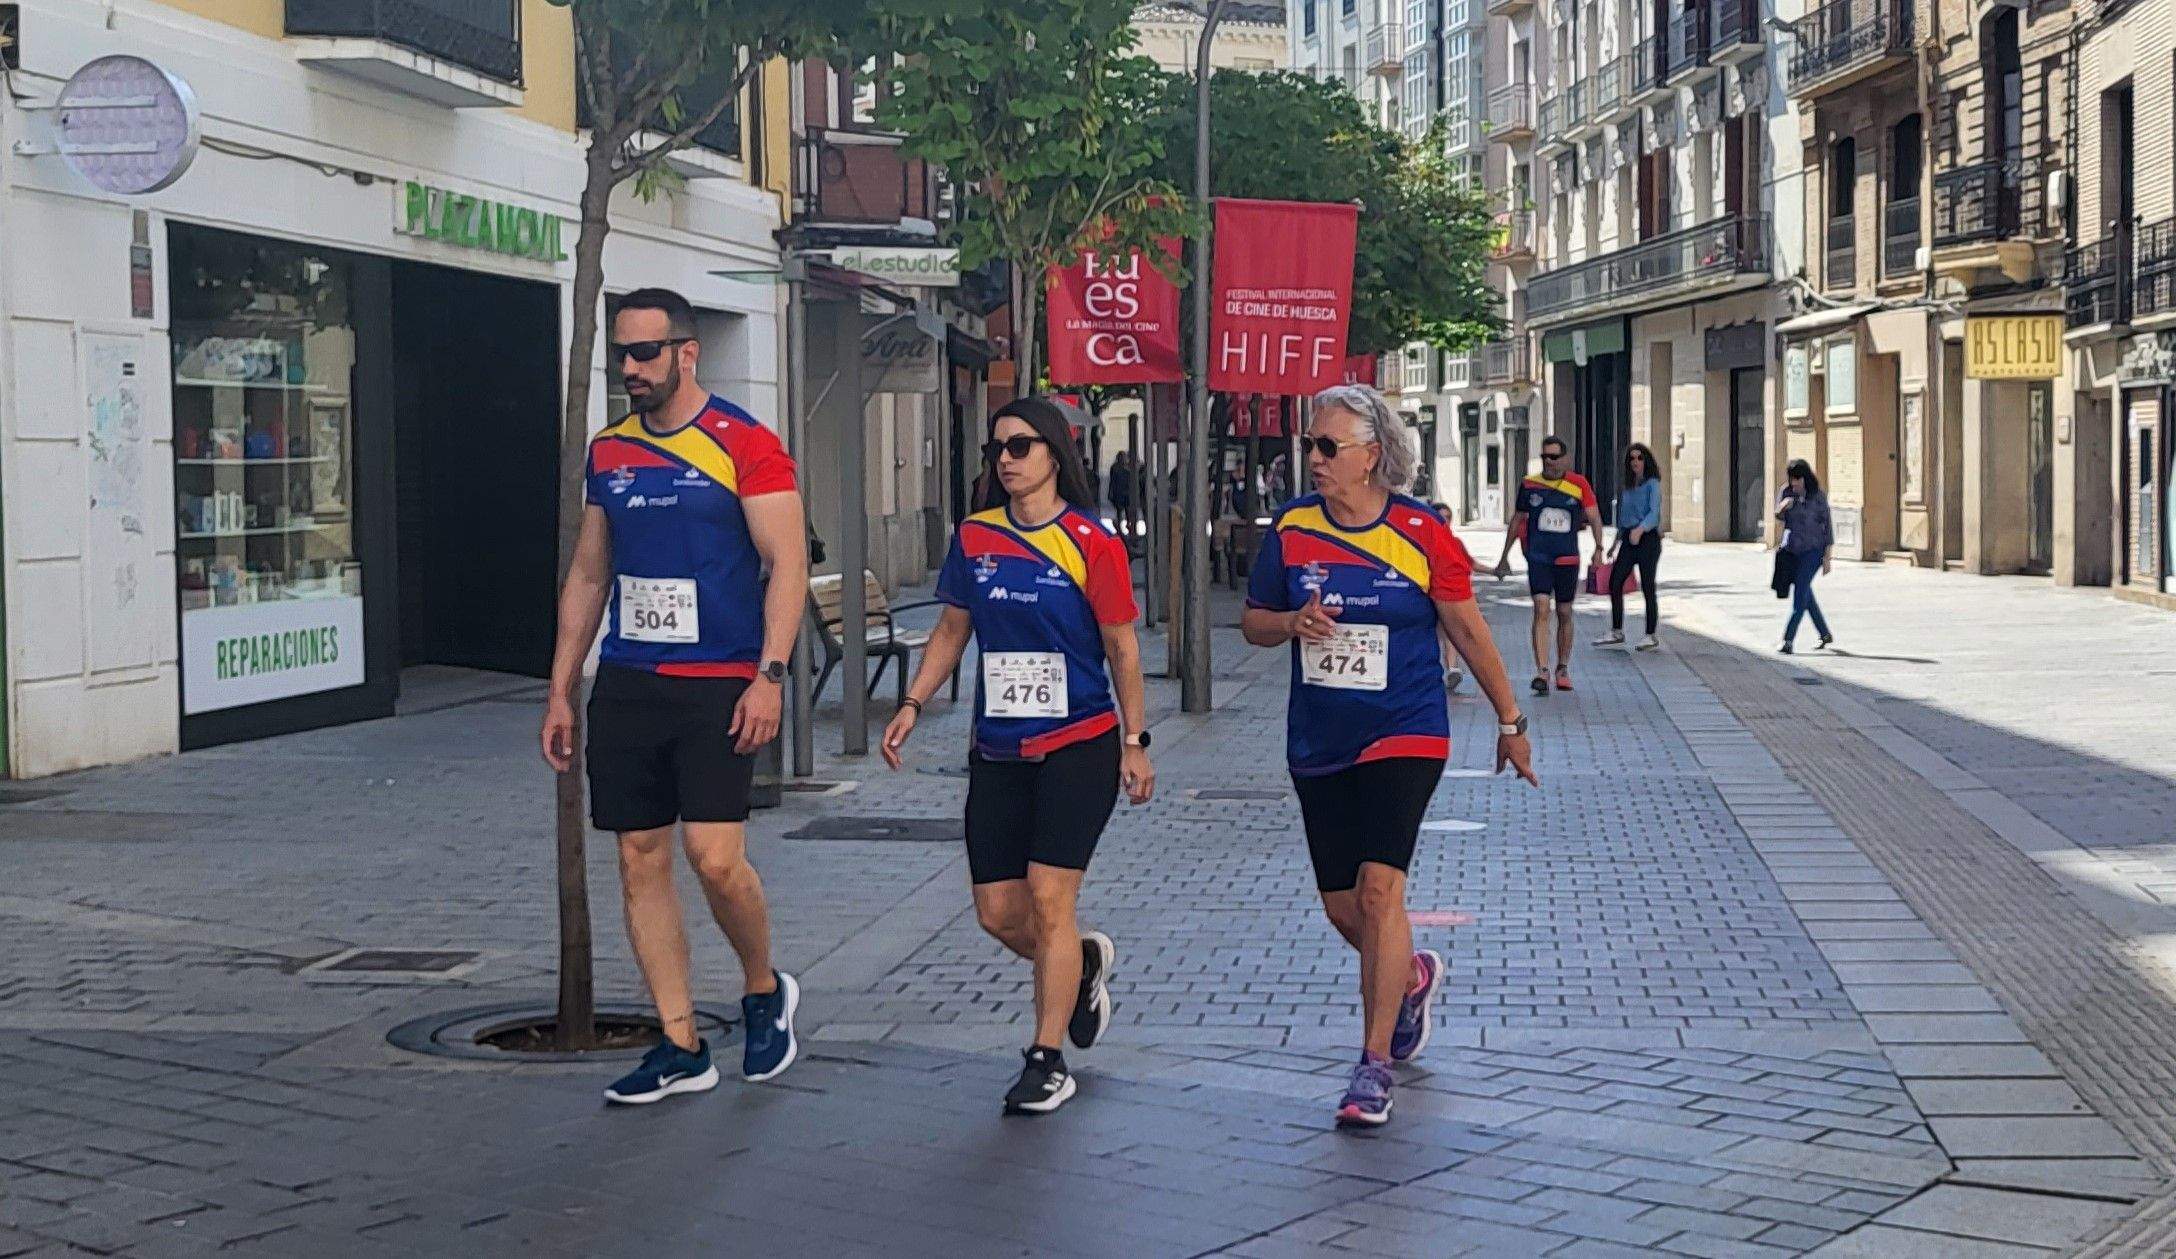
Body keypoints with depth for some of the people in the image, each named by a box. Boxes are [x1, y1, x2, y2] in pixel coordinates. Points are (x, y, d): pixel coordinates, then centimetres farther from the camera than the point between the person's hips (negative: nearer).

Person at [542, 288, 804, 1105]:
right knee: (640, 862, 5)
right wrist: (560, 692, 15)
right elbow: (587, 577, 18)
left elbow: (787, 564, -8)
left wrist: (769, 675, -18)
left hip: (718, 685, -6)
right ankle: (681, 1048, 13)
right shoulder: (609, 453, 13)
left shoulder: (744, 445, -5)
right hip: (626, 686, 6)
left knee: (715, 858, -13)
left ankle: (765, 991, 16)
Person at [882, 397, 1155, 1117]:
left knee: (1048, 898, -10)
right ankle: (1086, 962, 36)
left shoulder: (1090, 542, -7)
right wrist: (913, 705, 5)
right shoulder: (975, 536, 6)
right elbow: (952, 630, 16)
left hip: (1079, 746, -5)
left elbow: (1121, 647, -2)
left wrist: (1135, 742, -2)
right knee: (997, 912, 5)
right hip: (998, 752, 5)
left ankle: (1047, 1061, 2)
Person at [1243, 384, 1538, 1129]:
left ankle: (1375, 1066, -8)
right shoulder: (1291, 528, 0)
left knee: (1379, 888, -17)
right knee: (1339, 905, 10)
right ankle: (1413, 977, 43)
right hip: (1318, 745, 4)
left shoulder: (1420, 533, -8)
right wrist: (1293, 624, -14)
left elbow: (1468, 631, 1)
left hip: (1404, 735, -4)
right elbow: (1253, 622, 9)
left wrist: (1509, 721, 6)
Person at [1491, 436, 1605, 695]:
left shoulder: (1579, 484, 1)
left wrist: (1598, 548, -17)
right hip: (1538, 557, -1)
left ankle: (1563, 669, 25)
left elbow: (1594, 516, -2)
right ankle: (1542, 672, -20)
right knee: (1541, 610, -15)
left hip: (1568, 558, 1)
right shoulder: (1529, 484, 4)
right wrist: (1504, 556, 18)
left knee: (1564, 614, 10)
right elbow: (1517, 520, 14)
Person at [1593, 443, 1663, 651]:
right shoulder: (1627, 486, 15)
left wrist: (1640, 529, -35)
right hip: (1628, 540, 7)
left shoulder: (1652, 484, -6)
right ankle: (1616, 633, 10)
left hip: (1647, 539, -7)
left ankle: (1651, 636, 4)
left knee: (1647, 587, -4)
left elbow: (1654, 513, -18)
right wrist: (1616, 542, 25)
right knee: (1614, 584, 2)